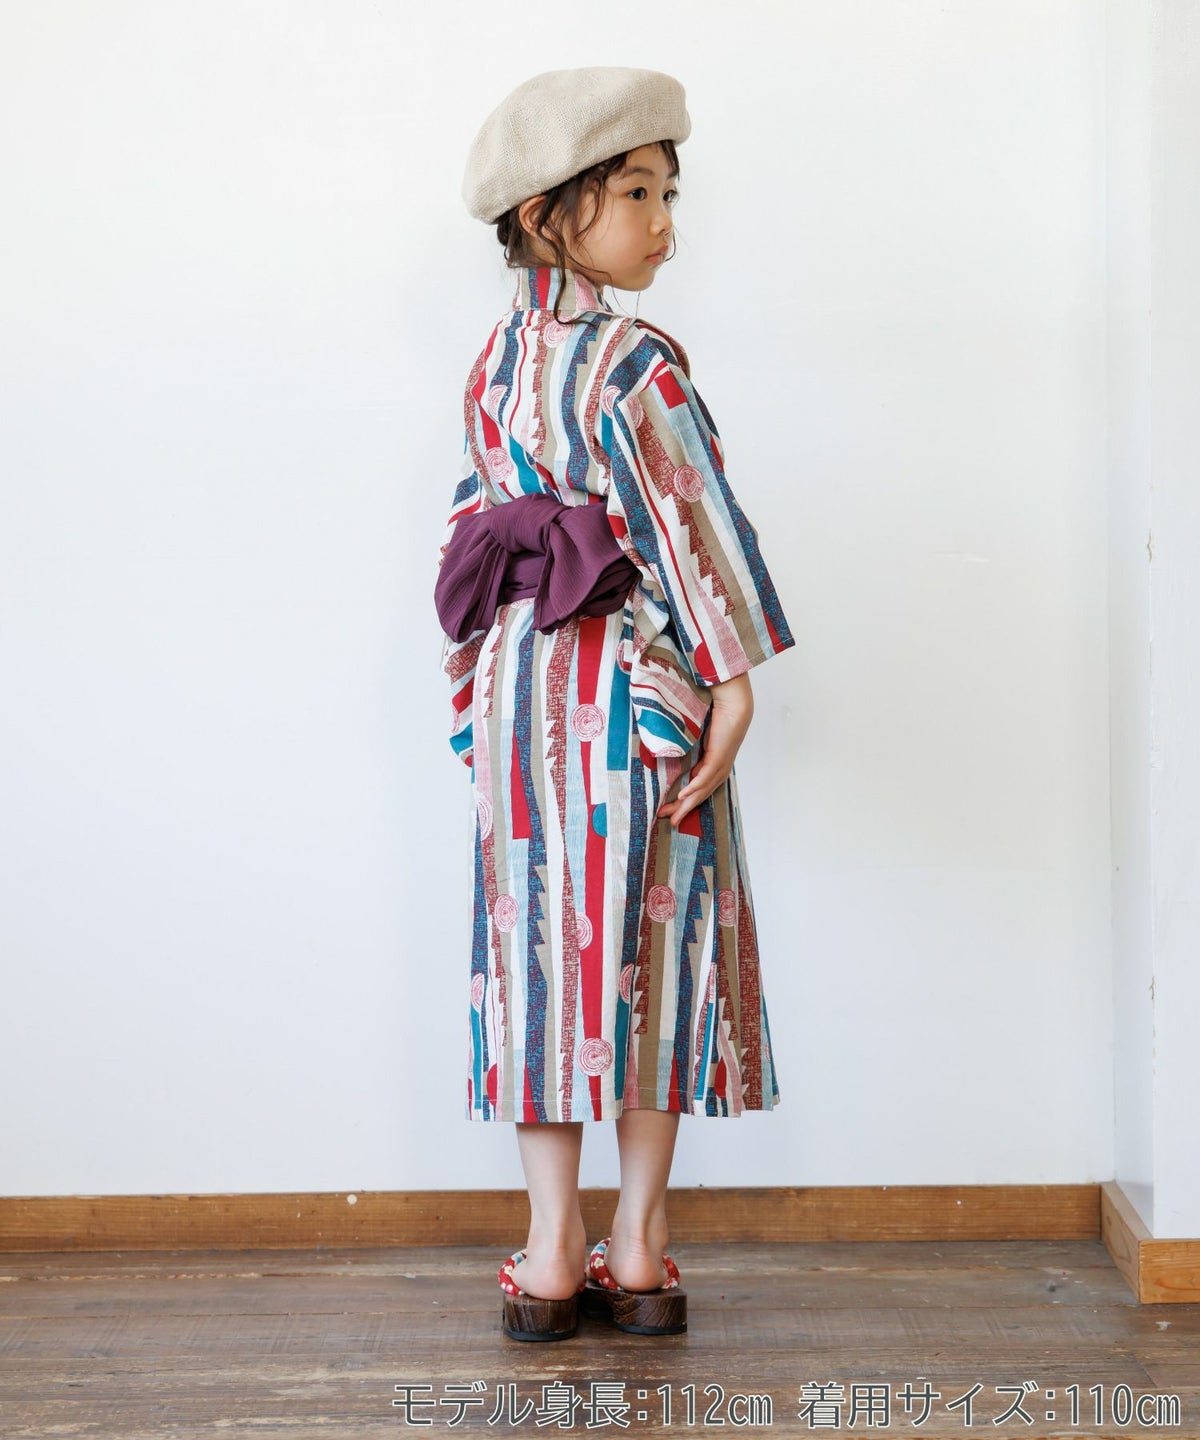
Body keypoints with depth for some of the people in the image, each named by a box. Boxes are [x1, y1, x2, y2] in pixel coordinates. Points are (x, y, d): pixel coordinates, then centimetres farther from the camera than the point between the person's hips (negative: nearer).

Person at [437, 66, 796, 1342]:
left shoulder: (494, 362, 10)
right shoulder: (634, 362, -11)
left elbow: (477, 535, 13)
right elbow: (690, 528, -15)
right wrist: (733, 683, -11)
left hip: (519, 687, 6)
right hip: (637, 687, -6)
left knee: (544, 942, 8)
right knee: (655, 946, 5)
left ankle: (552, 1256, 13)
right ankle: (638, 1251, 12)